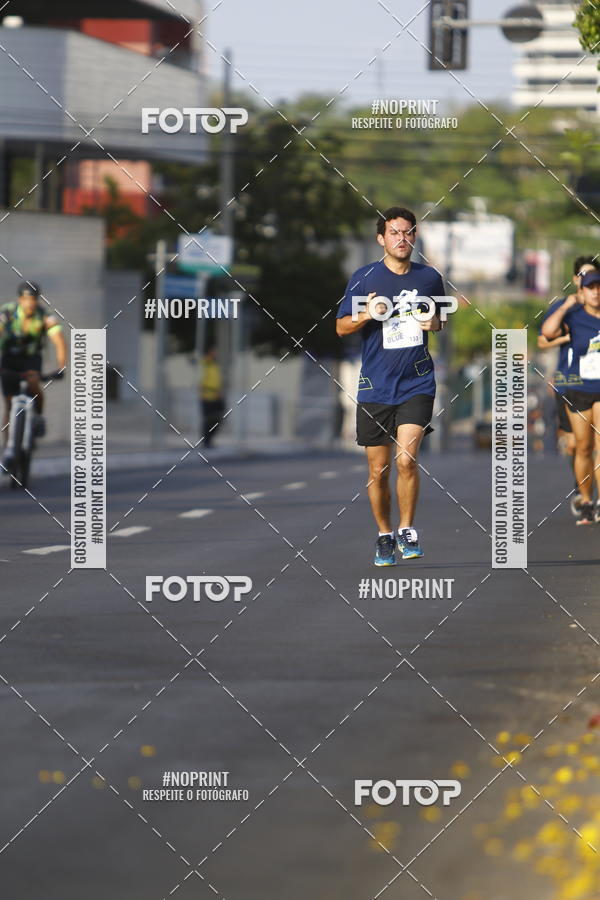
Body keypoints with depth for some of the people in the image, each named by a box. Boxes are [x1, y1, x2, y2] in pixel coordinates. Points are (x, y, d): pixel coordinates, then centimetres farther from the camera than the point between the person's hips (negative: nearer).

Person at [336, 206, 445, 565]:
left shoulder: (430, 277, 5)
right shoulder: (365, 278, -1)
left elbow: (444, 319, 21)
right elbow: (341, 327, 4)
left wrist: (435, 323, -2)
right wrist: (366, 315, -15)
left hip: (417, 384, 0)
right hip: (375, 387, 0)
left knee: (406, 459, -16)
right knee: (378, 470, 5)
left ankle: (407, 530, 1)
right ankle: (385, 535, 23)